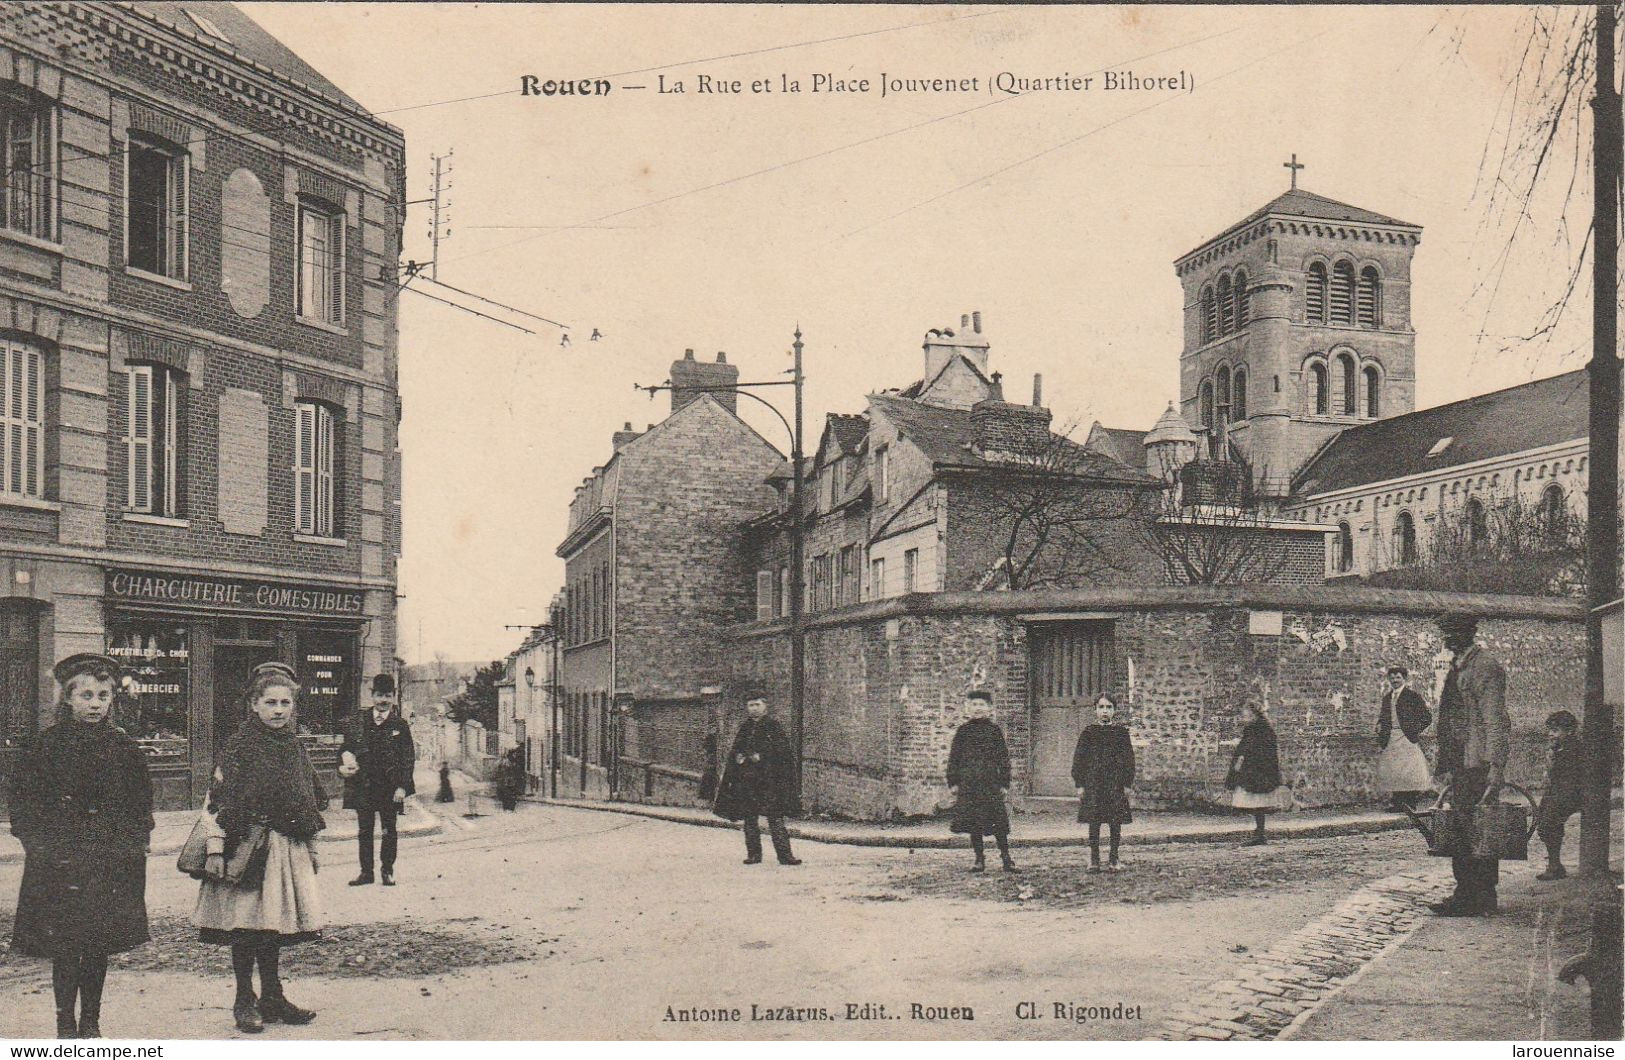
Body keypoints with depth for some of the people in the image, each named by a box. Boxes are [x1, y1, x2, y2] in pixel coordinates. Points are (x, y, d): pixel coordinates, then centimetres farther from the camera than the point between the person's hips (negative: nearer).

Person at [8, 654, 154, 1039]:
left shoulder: (124, 748, 7)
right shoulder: (47, 745, 0)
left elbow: (141, 803, 13)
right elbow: (23, 801, 1)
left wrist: (131, 841, 2)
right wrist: (39, 842, -7)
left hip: (111, 860, 2)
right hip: (60, 859, -2)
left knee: (100, 945, 6)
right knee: (65, 945, -4)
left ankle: (91, 1022, 17)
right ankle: (66, 1024, 6)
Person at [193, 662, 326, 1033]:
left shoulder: (295, 747, 11)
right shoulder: (239, 746, -7)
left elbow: (310, 802, 19)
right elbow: (217, 801, -9)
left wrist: (310, 847, 19)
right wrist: (216, 849, -14)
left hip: (287, 846, 6)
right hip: (247, 844, -5)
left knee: (275, 924, 11)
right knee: (246, 922, -2)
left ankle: (272, 996, 21)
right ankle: (244, 1000, 9)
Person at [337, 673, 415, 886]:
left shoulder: (400, 725, 1)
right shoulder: (357, 722, 5)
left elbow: (408, 758, -1)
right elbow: (345, 748, 9)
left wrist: (403, 786, -9)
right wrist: (344, 765, -13)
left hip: (390, 786, -1)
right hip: (363, 785, 1)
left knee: (389, 830, 5)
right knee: (364, 830, 6)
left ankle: (387, 870, 17)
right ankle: (366, 871, 15)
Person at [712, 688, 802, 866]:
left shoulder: (773, 727, 2)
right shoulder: (744, 728, 15)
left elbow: (782, 752, -5)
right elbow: (734, 752, 19)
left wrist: (761, 757, -13)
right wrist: (738, 757, -2)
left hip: (769, 779, -4)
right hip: (746, 779, 4)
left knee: (775, 817, -9)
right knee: (749, 818, 4)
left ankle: (784, 854, -9)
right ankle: (753, 853, 12)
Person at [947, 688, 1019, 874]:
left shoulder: (995, 730, 5)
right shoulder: (963, 731, 6)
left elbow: (1004, 758, 6)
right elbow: (953, 757, 8)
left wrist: (1005, 783, 1)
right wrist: (953, 782, 2)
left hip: (991, 782, -1)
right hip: (968, 782, 1)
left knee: (998, 821, -4)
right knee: (972, 822, 3)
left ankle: (1006, 858, 4)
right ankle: (979, 859, 13)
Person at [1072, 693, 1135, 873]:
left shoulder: (1121, 732, 6)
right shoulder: (1088, 732, 5)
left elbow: (1128, 759, 7)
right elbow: (1078, 759, 5)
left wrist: (1127, 784, 0)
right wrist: (1080, 784, -1)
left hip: (1116, 783, 0)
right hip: (1093, 783, 0)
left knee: (1116, 823, 1)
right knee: (1093, 823, -1)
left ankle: (1114, 860, 10)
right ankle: (1094, 860, 5)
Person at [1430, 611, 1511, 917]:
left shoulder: (1487, 669, -9)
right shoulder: (1456, 669, 19)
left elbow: (1495, 722, -14)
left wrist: (1495, 766, -19)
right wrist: (1445, 766, 21)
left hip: (1479, 765, -9)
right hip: (1460, 765, 9)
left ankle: (1484, 900, 0)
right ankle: (1466, 896, 14)